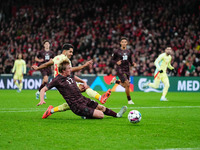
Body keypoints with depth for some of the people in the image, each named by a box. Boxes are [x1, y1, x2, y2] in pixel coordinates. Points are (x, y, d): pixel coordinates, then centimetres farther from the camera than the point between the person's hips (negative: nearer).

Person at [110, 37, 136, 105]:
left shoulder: (128, 52, 10)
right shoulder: (117, 52, -4)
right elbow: (112, 60, 2)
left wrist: (133, 63, -2)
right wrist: (116, 62, -18)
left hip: (127, 70, 6)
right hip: (120, 70, -6)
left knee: (124, 85, 8)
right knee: (127, 85, -16)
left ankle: (115, 81, 36)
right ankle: (129, 100, -2)